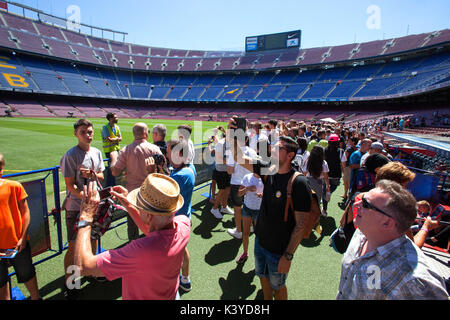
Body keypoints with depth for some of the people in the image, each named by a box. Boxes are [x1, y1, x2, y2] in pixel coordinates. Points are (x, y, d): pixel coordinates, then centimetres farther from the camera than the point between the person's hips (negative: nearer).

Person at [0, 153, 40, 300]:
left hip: (18, 243, 0)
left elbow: (25, 212, -4)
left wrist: (23, 237, -9)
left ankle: (36, 297, 38)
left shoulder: (14, 186, -10)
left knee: (27, 273, 18)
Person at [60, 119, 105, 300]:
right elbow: (70, 186, -15)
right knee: (74, 246, 2)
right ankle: (68, 282, 22)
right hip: (76, 207, -6)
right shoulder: (70, 156, -14)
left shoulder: (97, 152, 3)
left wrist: (92, 174, -11)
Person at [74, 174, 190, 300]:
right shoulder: (183, 223, -26)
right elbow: (152, 230, -4)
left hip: (141, 297, -4)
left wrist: (86, 217, -27)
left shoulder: (142, 250, -44)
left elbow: (83, 266, -34)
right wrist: (129, 205, -8)